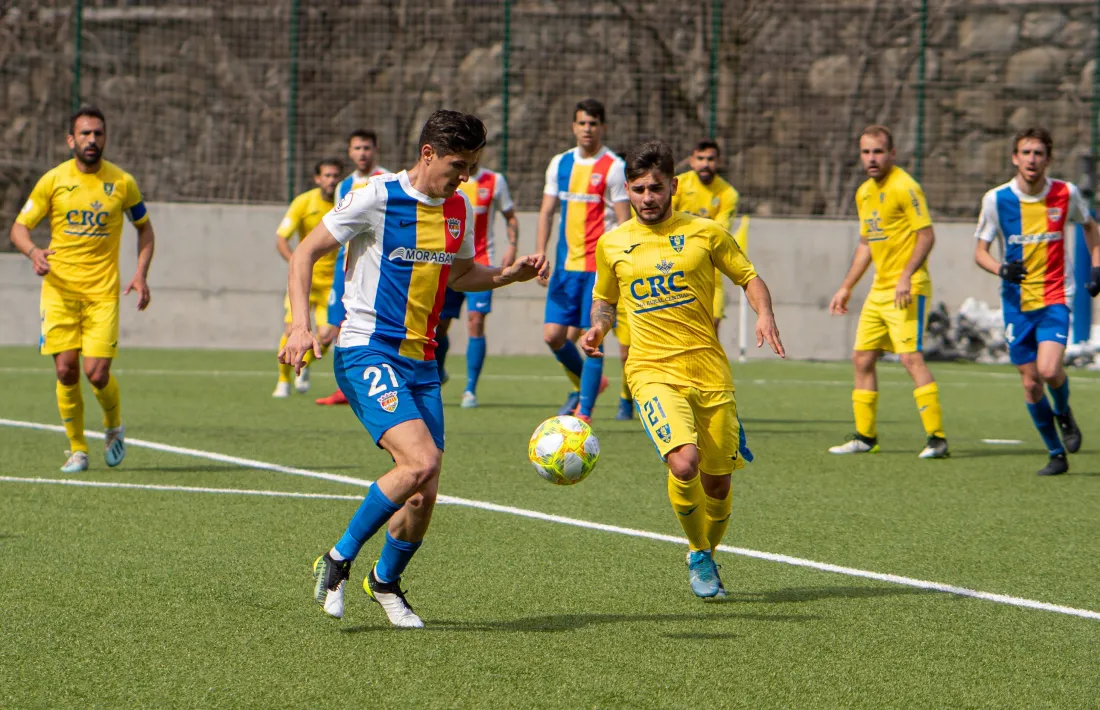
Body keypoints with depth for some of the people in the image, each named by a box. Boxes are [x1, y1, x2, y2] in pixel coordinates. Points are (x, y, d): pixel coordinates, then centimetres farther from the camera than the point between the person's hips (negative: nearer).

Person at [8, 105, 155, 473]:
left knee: (97, 373, -11)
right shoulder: (53, 181, 1)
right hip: (60, 289, 0)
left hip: (103, 293, 0)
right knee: (66, 370, -6)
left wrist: (141, 274, 3)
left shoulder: (122, 182, 3)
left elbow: (144, 228, 16)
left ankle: (114, 425, 21)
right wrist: (33, 252, -17)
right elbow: (19, 227, 5)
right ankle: (77, 449, 11)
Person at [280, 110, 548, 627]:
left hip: (421, 361, 6)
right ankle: (339, 561, -8)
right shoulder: (376, 199, -9)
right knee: (420, 462, -25)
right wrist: (301, 325, -16)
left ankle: (385, 581, 30)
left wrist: (508, 275, 7)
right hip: (367, 354, -6)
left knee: (423, 495, 2)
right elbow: (305, 252, -5)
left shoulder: (459, 209, 10)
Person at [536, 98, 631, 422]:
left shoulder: (614, 168, -5)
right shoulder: (560, 163, 11)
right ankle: (586, 383, 27)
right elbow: (547, 212, 13)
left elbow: (624, 222, -8)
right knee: (553, 334, 2)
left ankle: (584, 412, -2)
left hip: (599, 266, -5)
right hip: (566, 263, 5)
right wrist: (540, 256, 2)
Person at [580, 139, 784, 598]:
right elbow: (604, 298, 23)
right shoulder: (612, 244, 8)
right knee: (683, 463, -24)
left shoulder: (705, 233, 4)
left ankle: (707, 553, 34)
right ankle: (698, 554, 0)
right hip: (653, 371, -1)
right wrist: (598, 327, 2)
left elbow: (749, 278, 12)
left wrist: (764, 315, -7)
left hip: (709, 370, 1)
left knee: (717, 482, 4)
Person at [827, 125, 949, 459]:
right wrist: (846, 288, 23)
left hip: (908, 290, -9)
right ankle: (865, 436, 19)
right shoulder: (864, 193, 15)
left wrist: (906, 276, -25)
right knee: (862, 358, 9)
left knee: (911, 357, -16)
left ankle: (937, 437, -15)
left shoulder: (905, 187, -11)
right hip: (879, 290, 9)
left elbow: (926, 235, -16)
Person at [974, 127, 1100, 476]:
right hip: (1016, 302, 2)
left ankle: (1064, 414, 12)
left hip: (1055, 296, -2)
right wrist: (1000, 269, -19)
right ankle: (1056, 454, 18)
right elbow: (980, 251, 2)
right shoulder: (996, 199, -6)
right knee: (1030, 382, 2)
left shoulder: (1066, 194, -5)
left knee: (1049, 370, -21)